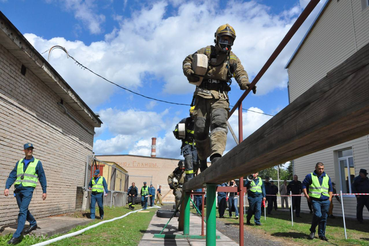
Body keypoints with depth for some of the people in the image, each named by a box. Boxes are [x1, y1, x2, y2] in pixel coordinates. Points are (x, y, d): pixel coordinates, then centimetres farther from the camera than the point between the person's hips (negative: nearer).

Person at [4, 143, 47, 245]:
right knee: (24, 209, 16)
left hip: (28, 189, -5)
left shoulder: (37, 163, 2)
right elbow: (12, 175, 8)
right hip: (18, 188, 5)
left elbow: (42, 177, 3)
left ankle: (17, 236, -13)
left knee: (22, 211, -12)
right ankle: (33, 223, 38)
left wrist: (44, 191, 1)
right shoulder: (19, 162, 13)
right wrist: (7, 187, -6)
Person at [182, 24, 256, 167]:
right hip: (203, 95, 0)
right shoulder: (206, 51, 10)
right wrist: (189, 73, -7)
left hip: (220, 97, 1)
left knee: (219, 123, -23)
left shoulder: (232, 58, 14)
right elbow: (187, 61, 15)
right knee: (200, 129, 0)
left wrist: (246, 83, -23)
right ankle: (203, 159, 20)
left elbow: (240, 72, 0)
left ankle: (216, 157, -37)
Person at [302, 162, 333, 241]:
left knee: (324, 218, 6)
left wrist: (330, 198, 10)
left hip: (325, 200, 4)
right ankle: (312, 231, 3)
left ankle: (322, 235, 19)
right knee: (318, 215, -19)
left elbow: (330, 188, 20)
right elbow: (304, 185, 5)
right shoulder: (310, 176, 2)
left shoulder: (327, 177, 13)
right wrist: (307, 195, -2)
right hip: (315, 200, -4)